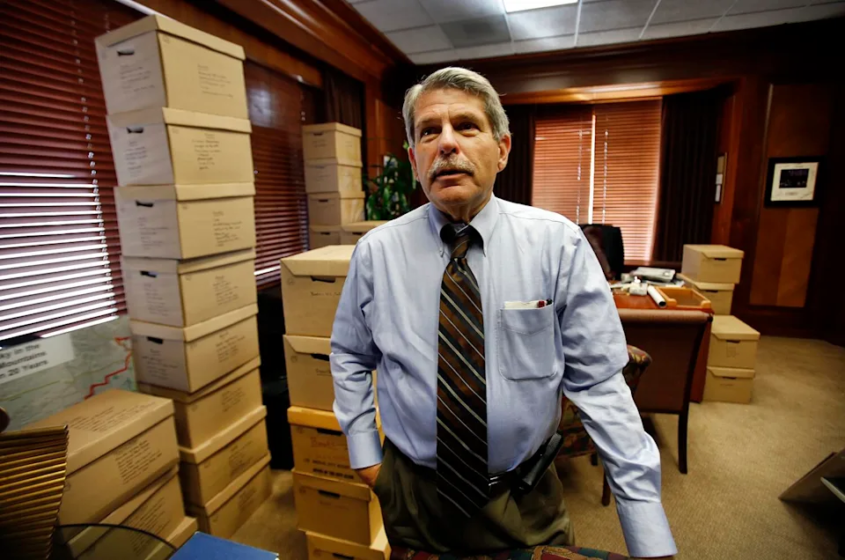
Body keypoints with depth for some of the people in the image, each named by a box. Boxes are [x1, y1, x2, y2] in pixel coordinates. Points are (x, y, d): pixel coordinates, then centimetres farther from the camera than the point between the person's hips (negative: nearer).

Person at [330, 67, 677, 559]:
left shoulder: (558, 243, -16)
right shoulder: (376, 251, -12)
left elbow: (598, 383, -14)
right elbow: (349, 358, 2)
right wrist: (364, 454, 0)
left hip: (526, 500, -1)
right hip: (412, 494, 2)